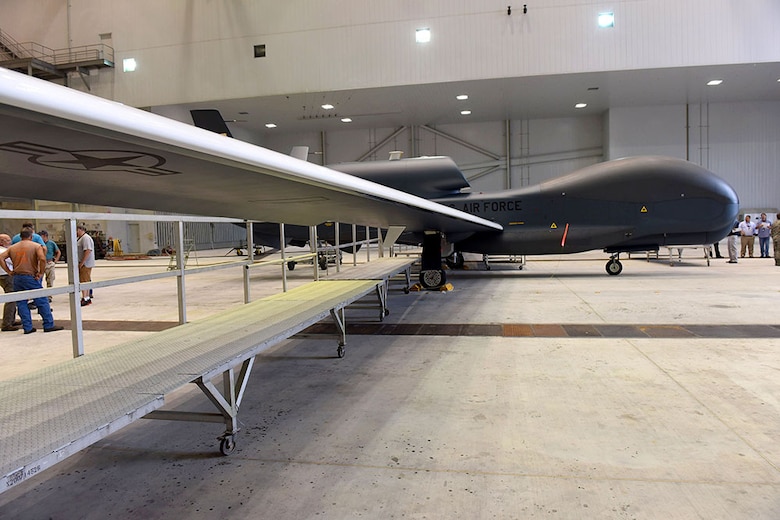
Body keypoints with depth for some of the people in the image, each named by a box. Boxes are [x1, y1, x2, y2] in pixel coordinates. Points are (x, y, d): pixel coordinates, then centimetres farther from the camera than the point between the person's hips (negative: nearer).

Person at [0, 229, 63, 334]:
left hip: (17, 278, 5)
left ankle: (27, 328, 9)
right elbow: (42, 259, -19)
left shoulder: (12, 247, 12)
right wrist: (41, 273, -10)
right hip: (31, 277, -4)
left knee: (21, 303, 9)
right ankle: (49, 325, 2)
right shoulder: (36, 246, -2)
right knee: (42, 301, 2)